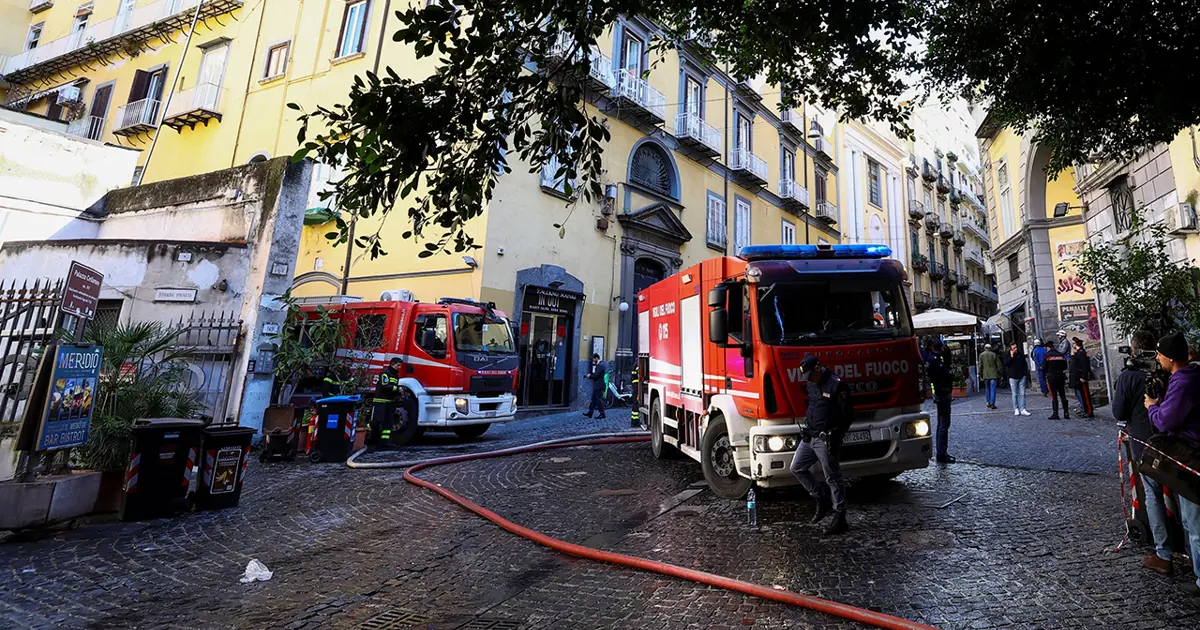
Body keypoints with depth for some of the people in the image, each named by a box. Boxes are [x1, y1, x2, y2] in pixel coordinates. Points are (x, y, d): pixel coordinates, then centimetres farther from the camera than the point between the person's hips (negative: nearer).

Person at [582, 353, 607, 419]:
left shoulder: (601, 365, -16)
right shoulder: (598, 365, 16)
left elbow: (597, 375, -20)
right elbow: (594, 374, 16)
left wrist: (589, 376, -6)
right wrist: (589, 375, -1)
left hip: (599, 385, -10)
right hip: (596, 385, 10)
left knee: (599, 399, -5)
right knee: (593, 399, 11)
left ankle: (602, 414, 3)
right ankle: (590, 413, 16)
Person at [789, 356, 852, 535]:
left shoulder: (837, 385, -16)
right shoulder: (812, 384, 10)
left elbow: (847, 415, -15)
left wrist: (835, 438, -15)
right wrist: (806, 428, 14)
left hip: (826, 440, -8)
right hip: (809, 437, 9)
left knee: (833, 479, 1)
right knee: (797, 468, 11)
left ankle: (840, 520, 12)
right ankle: (823, 499, 24)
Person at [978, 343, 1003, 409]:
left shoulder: (981, 355, -1)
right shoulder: (994, 355, -2)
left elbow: (980, 366, -2)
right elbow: (999, 365, -1)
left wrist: (980, 375, 4)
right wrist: (999, 373, 10)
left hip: (985, 375, 1)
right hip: (993, 375, -1)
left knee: (987, 388, 14)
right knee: (993, 389, 0)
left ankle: (988, 402, 18)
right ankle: (992, 404, -2)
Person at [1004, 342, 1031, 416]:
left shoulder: (1021, 354, 6)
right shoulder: (1007, 355, -1)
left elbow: (1025, 364, 13)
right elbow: (1005, 364, -14)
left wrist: (1026, 373, 7)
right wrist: (1011, 356, -19)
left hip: (1022, 377, 2)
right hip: (1013, 377, -2)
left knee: (1022, 394, 2)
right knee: (1015, 394, 1)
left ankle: (1022, 409, 4)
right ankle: (1016, 409, 6)